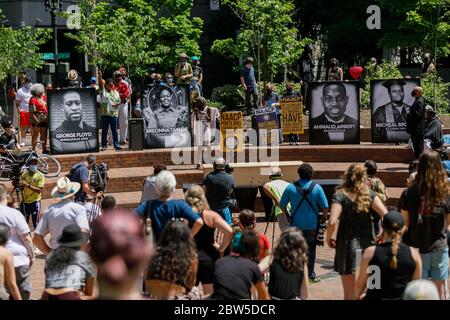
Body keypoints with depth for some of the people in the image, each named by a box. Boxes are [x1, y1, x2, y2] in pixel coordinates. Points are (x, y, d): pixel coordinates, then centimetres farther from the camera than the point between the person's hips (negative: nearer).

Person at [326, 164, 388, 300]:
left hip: (347, 245, -3)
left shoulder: (340, 195, -7)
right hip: (368, 244, 3)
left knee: (350, 292, 5)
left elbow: (332, 222, -19)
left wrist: (328, 238, -1)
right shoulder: (370, 194, 1)